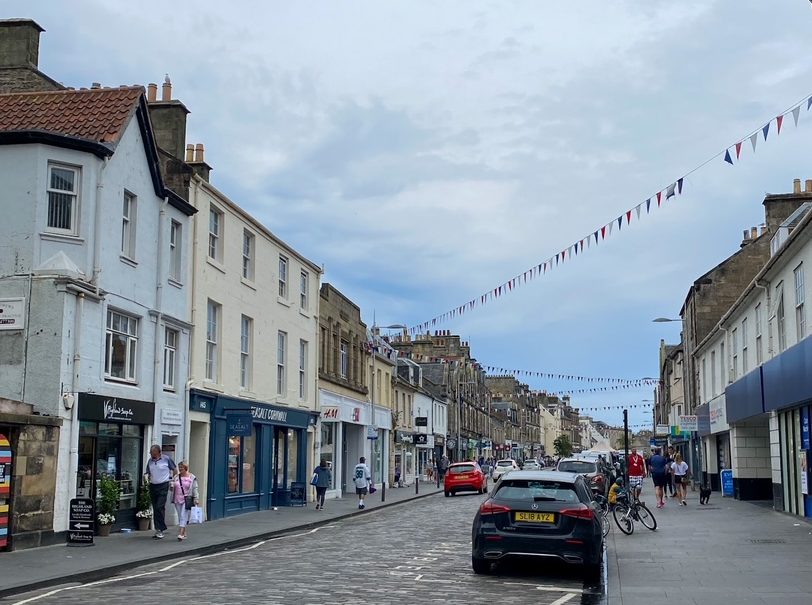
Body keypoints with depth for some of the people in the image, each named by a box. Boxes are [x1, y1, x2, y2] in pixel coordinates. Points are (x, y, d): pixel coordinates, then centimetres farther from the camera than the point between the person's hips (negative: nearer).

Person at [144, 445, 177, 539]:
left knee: (160, 507, -13)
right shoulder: (150, 461, 8)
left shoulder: (166, 459, -5)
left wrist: (172, 478, 5)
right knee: (155, 509, 8)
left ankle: (160, 529, -8)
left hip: (163, 486, -5)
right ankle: (157, 530, 16)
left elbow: (175, 469, 7)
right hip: (153, 486, 5)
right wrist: (147, 477, -8)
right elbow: (148, 472, 13)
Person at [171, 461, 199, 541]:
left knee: (183, 517, -12)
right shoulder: (176, 477, 12)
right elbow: (173, 488, 18)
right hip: (177, 500, 5)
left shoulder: (192, 478, 1)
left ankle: (181, 534, -18)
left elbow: (195, 489, 0)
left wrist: (196, 499, -8)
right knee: (180, 517, 8)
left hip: (187, 500, -5)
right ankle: (184, 533, 18)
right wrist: (171, 486, -5)